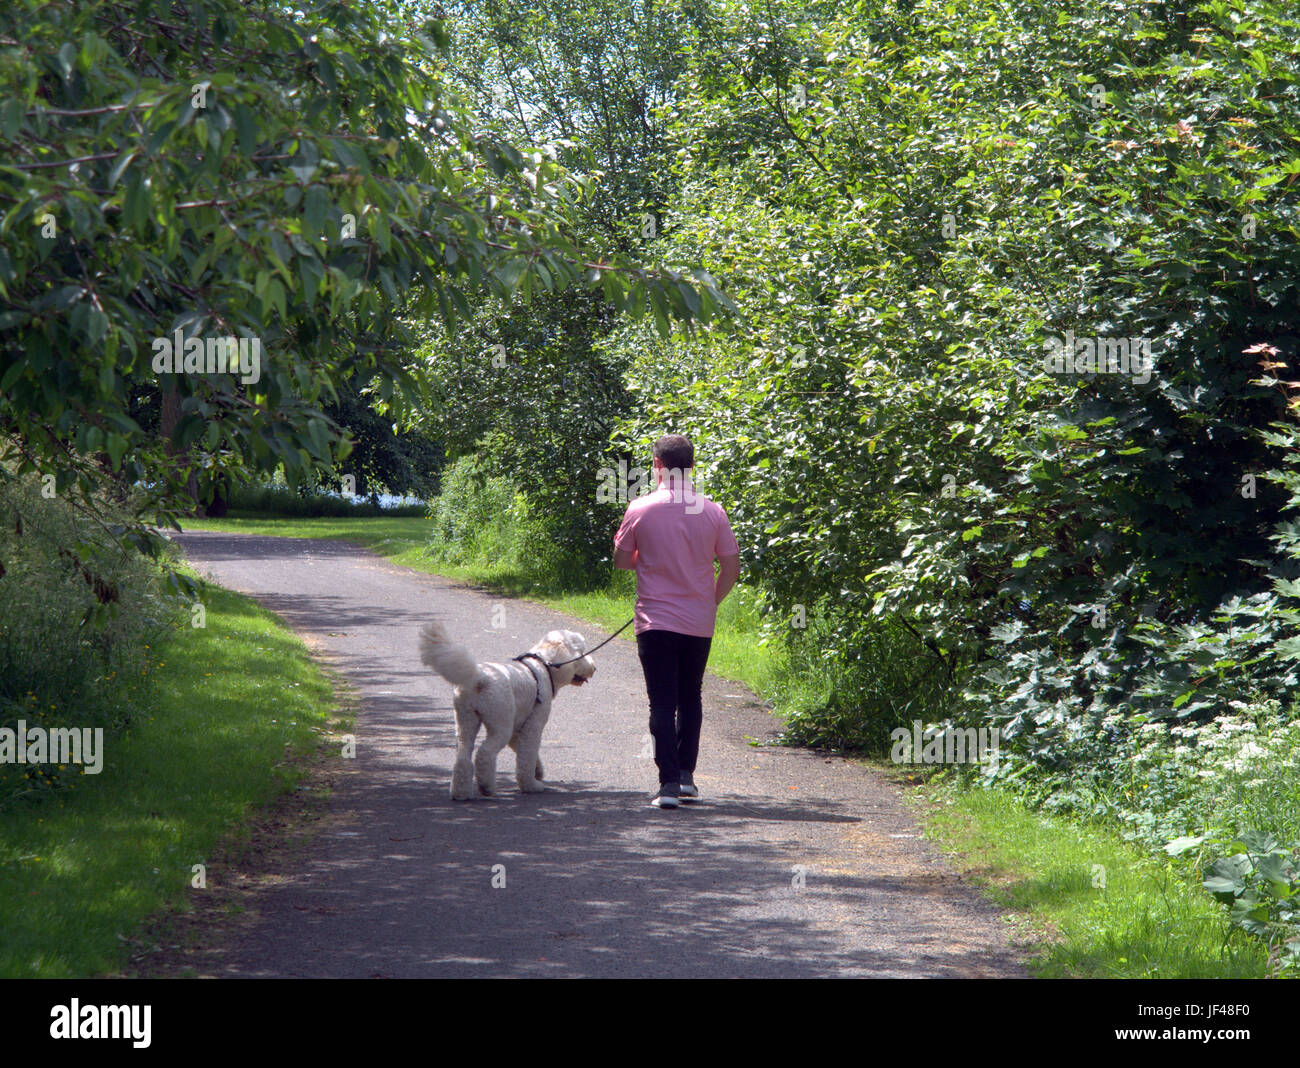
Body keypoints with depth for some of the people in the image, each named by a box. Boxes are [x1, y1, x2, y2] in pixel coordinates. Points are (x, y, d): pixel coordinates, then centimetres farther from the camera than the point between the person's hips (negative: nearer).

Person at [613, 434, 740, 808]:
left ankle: (668, 782, -10)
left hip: (655, 621, -2)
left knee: (662, 704, -1)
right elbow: (731, 567, 1)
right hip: (699, 623, 2)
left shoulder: (641, 509, -7)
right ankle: (686, 774, 19)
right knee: (691, 699, 18)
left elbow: (621, 560, 3)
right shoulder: (712, 511, -2)